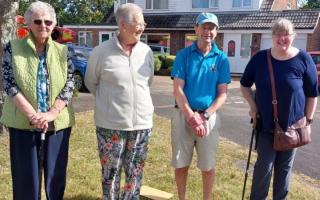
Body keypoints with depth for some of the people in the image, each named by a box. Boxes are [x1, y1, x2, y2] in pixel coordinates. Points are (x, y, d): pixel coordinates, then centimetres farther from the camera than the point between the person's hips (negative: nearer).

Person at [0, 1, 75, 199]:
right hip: (22, 123, -1)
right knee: (25, 175, 8)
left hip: (57, 122, 1)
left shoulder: (63, 51, 4)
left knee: (56, 173, 11)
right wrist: (32, 114, -16)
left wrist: (52, 113, -14)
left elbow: (70, 84, -2)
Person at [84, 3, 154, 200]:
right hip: (111, 125, -3)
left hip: (142, 123, 3)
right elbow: (90, 82, 6)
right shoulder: (101, 52, -8)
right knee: (111, 173, 10)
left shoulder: (147, 51, 2)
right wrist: (108, 101, 6)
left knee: (135, 174, 15)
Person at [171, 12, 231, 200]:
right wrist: (192, 116, -14)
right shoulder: (184, 55, -2)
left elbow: (222, 94, -1)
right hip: (183, 114, 0)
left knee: (208, 165, 8)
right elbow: (177, 90, -7)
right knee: (181, 163, 10)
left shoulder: (221, 58, 0)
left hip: (209, 116, 0)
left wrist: (205, 116, -13)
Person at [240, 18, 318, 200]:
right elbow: (245, 84, 8)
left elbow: (312, 93, -2)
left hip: (292, 125, 0)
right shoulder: (260, 58, -4)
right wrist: (253, 106, -3)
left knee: (285, 167, 13)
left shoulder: (303, 59, -8)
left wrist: (308, 120, -3)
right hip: (265, 125, 0)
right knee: (265, 165, 1)